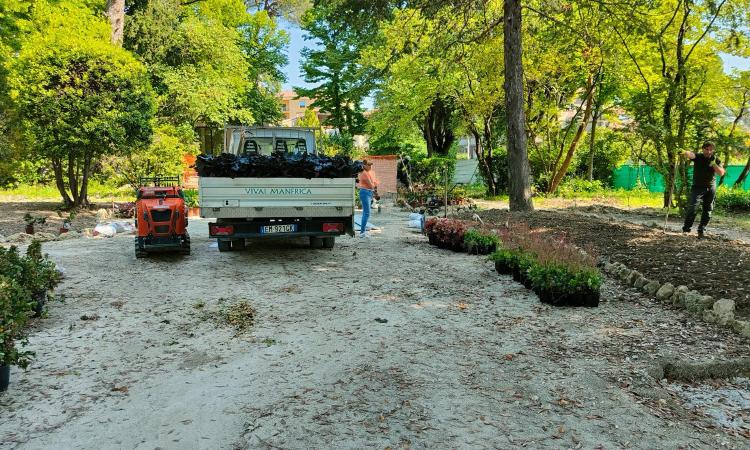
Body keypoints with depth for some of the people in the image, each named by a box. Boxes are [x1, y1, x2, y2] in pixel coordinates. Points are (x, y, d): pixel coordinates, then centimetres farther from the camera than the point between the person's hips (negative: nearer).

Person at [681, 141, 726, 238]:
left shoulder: (716, 160, 3)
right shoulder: (698, 157, -6)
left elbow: (721, 173, -6)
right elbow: (690, 155, -30)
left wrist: (714, 164, -20)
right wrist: (685, 153, -54)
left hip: (711, 188, 3)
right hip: (698, 187, -3)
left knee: (707, 210, 7)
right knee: (692, 207, -18)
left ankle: (701, 230, 18)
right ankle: (686, 228, -12)